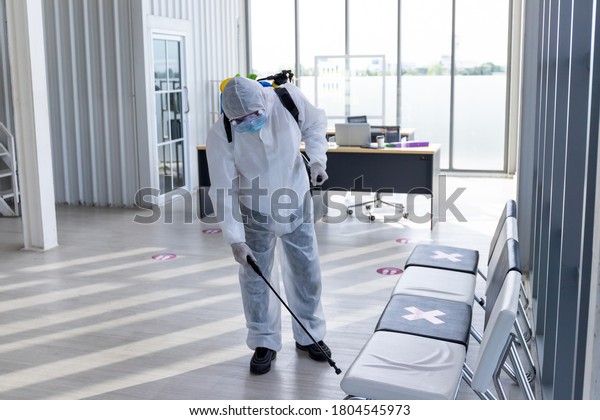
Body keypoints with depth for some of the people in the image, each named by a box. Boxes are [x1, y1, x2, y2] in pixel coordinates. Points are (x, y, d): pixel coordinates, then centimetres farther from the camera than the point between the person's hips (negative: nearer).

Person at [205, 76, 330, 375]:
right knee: (255, 278, 4)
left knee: (307, 272, 11)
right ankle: (264, 343, 24)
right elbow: (224, 192, -22)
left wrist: (317, 158, -14)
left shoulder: (288, 98, -21)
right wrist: (235, 239, -25)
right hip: (255, 212, -1)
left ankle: (309, 336, 31)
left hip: (296, 204, 2)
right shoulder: (220, 136, -25)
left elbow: (315, 123, 0)